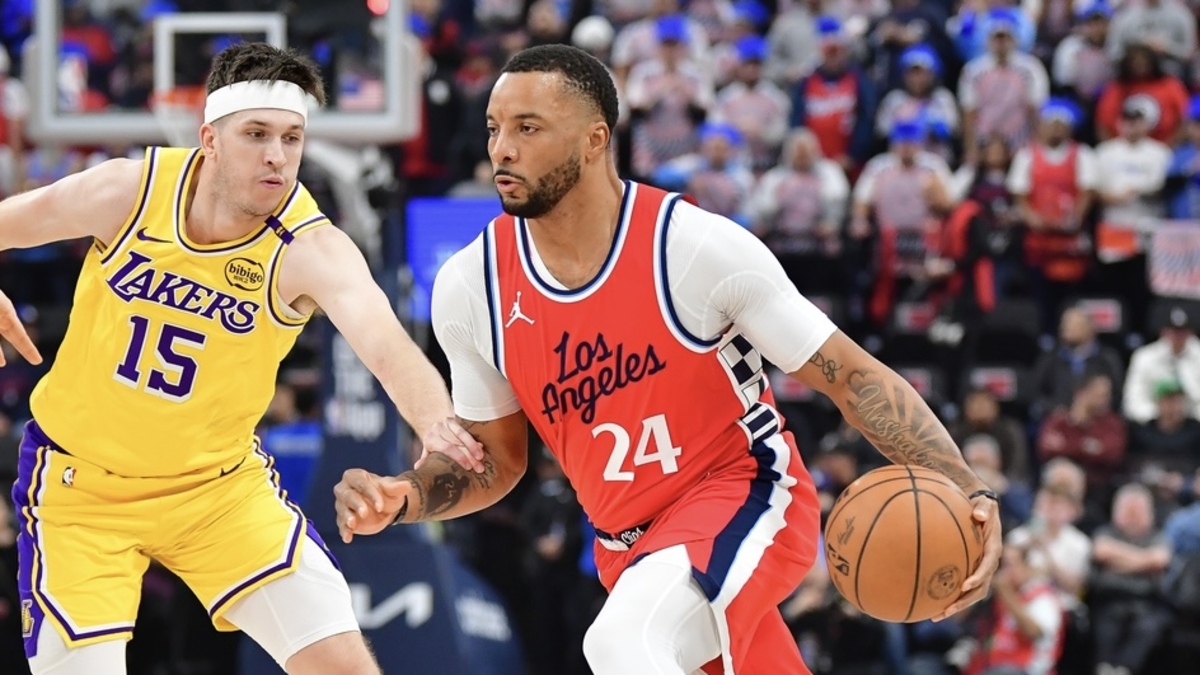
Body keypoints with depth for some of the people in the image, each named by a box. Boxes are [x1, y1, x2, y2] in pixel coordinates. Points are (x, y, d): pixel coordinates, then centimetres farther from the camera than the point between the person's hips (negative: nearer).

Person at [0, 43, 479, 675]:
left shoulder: (311, 248, -21)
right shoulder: (128, 190, -16)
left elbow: (385, 344, -41)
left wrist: (438, 427, -61)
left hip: (219, 480, 0)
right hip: (80, 479, 0)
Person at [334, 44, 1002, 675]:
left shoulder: (699, 246, -20)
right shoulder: (470, 287, -7)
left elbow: (854, 377, -14)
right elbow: (495, 459, 9)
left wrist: (968, 492, -25)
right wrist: (399, 498, -12)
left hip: (744, 495, -6)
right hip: (628, 542, 6)